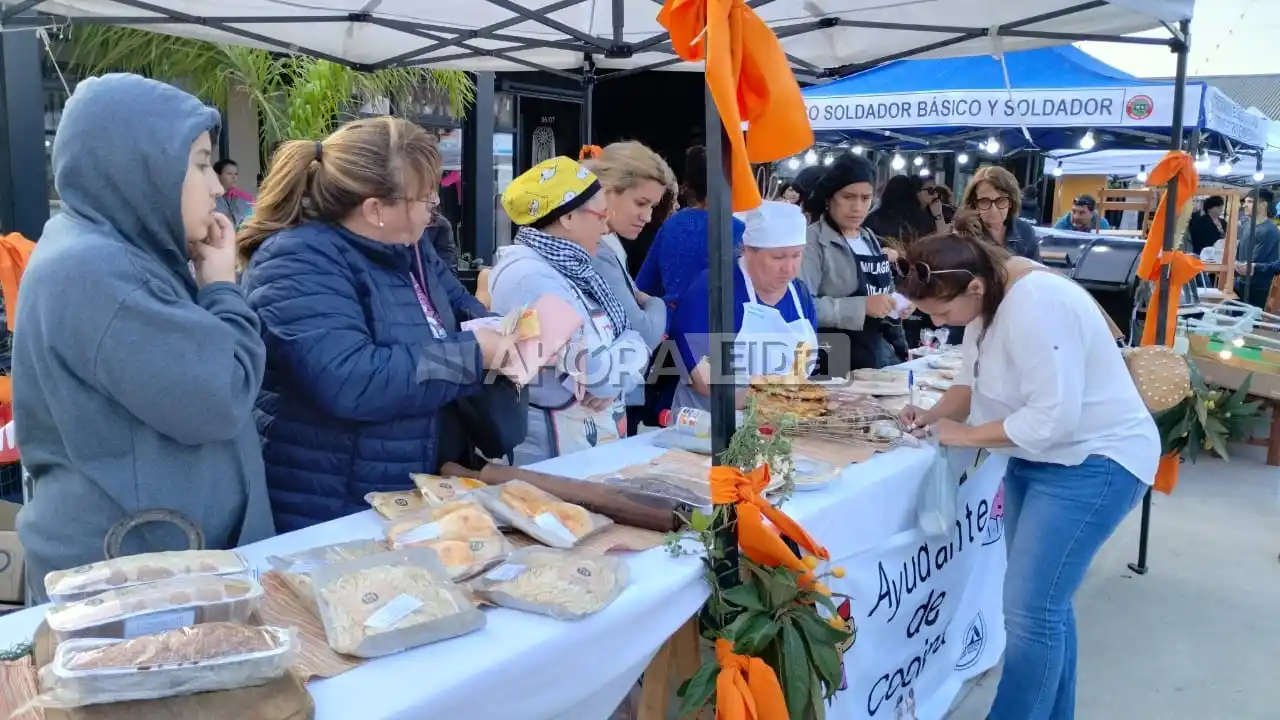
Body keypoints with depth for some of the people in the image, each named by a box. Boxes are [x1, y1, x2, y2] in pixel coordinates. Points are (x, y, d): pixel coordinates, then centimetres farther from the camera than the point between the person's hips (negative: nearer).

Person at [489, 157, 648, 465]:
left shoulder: (567, 268, 6)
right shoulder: (530, 278, -23)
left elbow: (632, 338, 3)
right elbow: (600, 376, -25)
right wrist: (628, 350, -6)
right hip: (552, 455, -9)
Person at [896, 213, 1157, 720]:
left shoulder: (1035, 307, -29)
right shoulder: (989, 294, 1)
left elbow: (1053, 417, -30)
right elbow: (976, 378, 7)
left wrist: (963, 434, -20)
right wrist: (935, 414, -12)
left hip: (1093, 461, -10)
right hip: (1041, 457, 10)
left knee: (1029, 611, -11)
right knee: (1043, 604, 16)